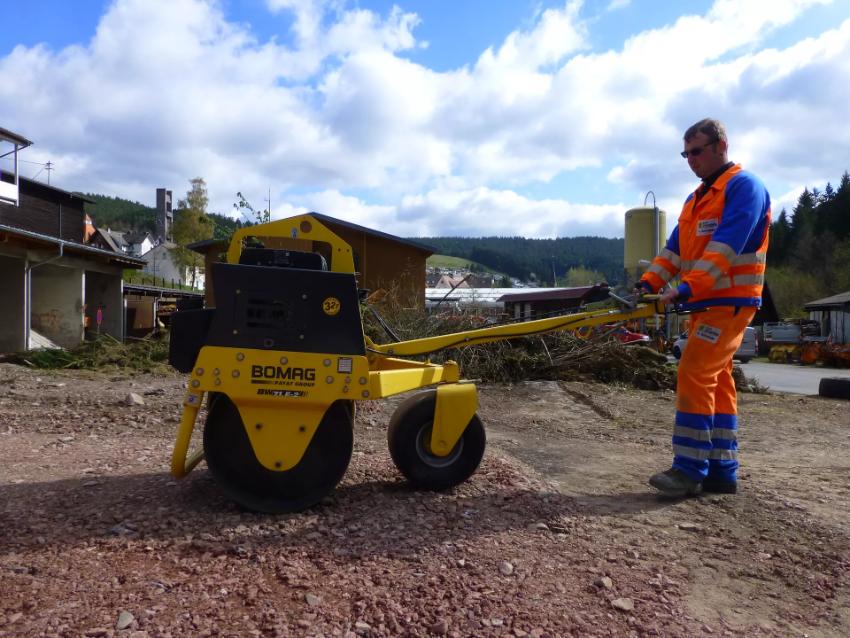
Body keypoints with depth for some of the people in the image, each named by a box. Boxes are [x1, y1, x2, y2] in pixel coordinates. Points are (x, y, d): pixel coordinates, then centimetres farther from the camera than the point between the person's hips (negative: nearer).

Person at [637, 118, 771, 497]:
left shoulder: (744, 186, -7)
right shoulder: (696, 199, 20)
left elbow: (725, 247, -21)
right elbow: (674, 249, 14)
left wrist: (687, 288, -29)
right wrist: (649, 282, 0)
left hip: (729, 303, -9)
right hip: (705, 304, 9)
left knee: (693, 377, -14)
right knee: (717, 384, 8)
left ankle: (690, 469, -7)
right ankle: (721, 471, 14)